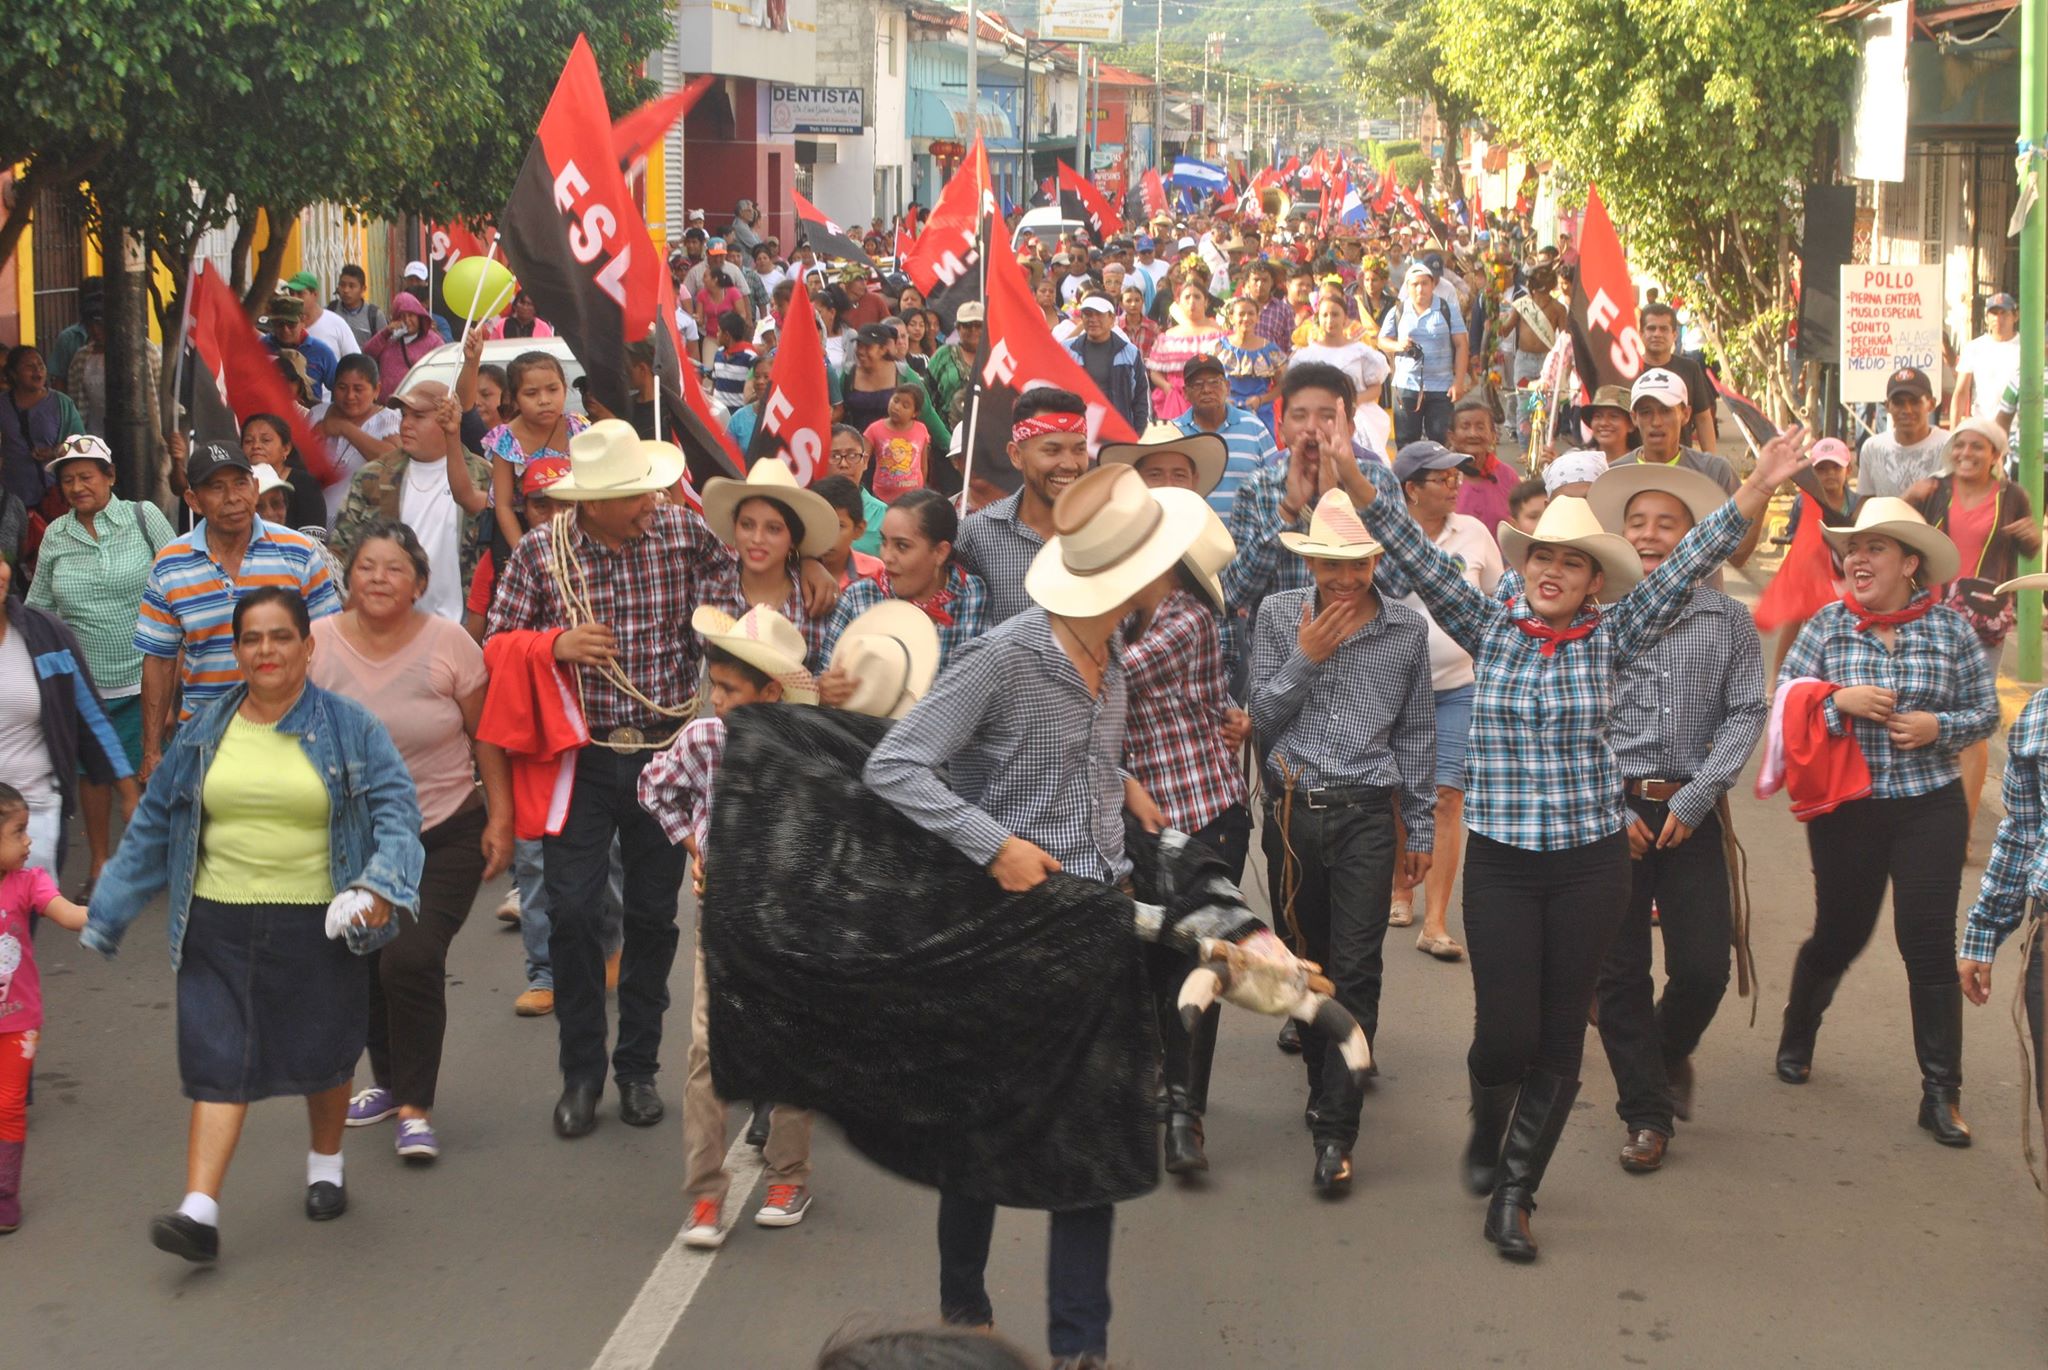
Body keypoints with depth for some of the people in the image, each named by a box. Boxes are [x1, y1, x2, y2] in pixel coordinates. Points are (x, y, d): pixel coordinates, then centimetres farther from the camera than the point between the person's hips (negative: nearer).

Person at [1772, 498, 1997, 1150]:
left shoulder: (1950, 629, -2)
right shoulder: (1827, 625, -2)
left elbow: (1985, 712, 3)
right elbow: (1783, 699, -3)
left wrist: (1938, 727, -15)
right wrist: (1839, 700, -19)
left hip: (1930, 809, 0)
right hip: (1845, 809, 1)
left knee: (1929, 943, -3)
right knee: (1839, 931, 14)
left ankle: (1942, 1093, 5)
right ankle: (1797, 1036, 42)